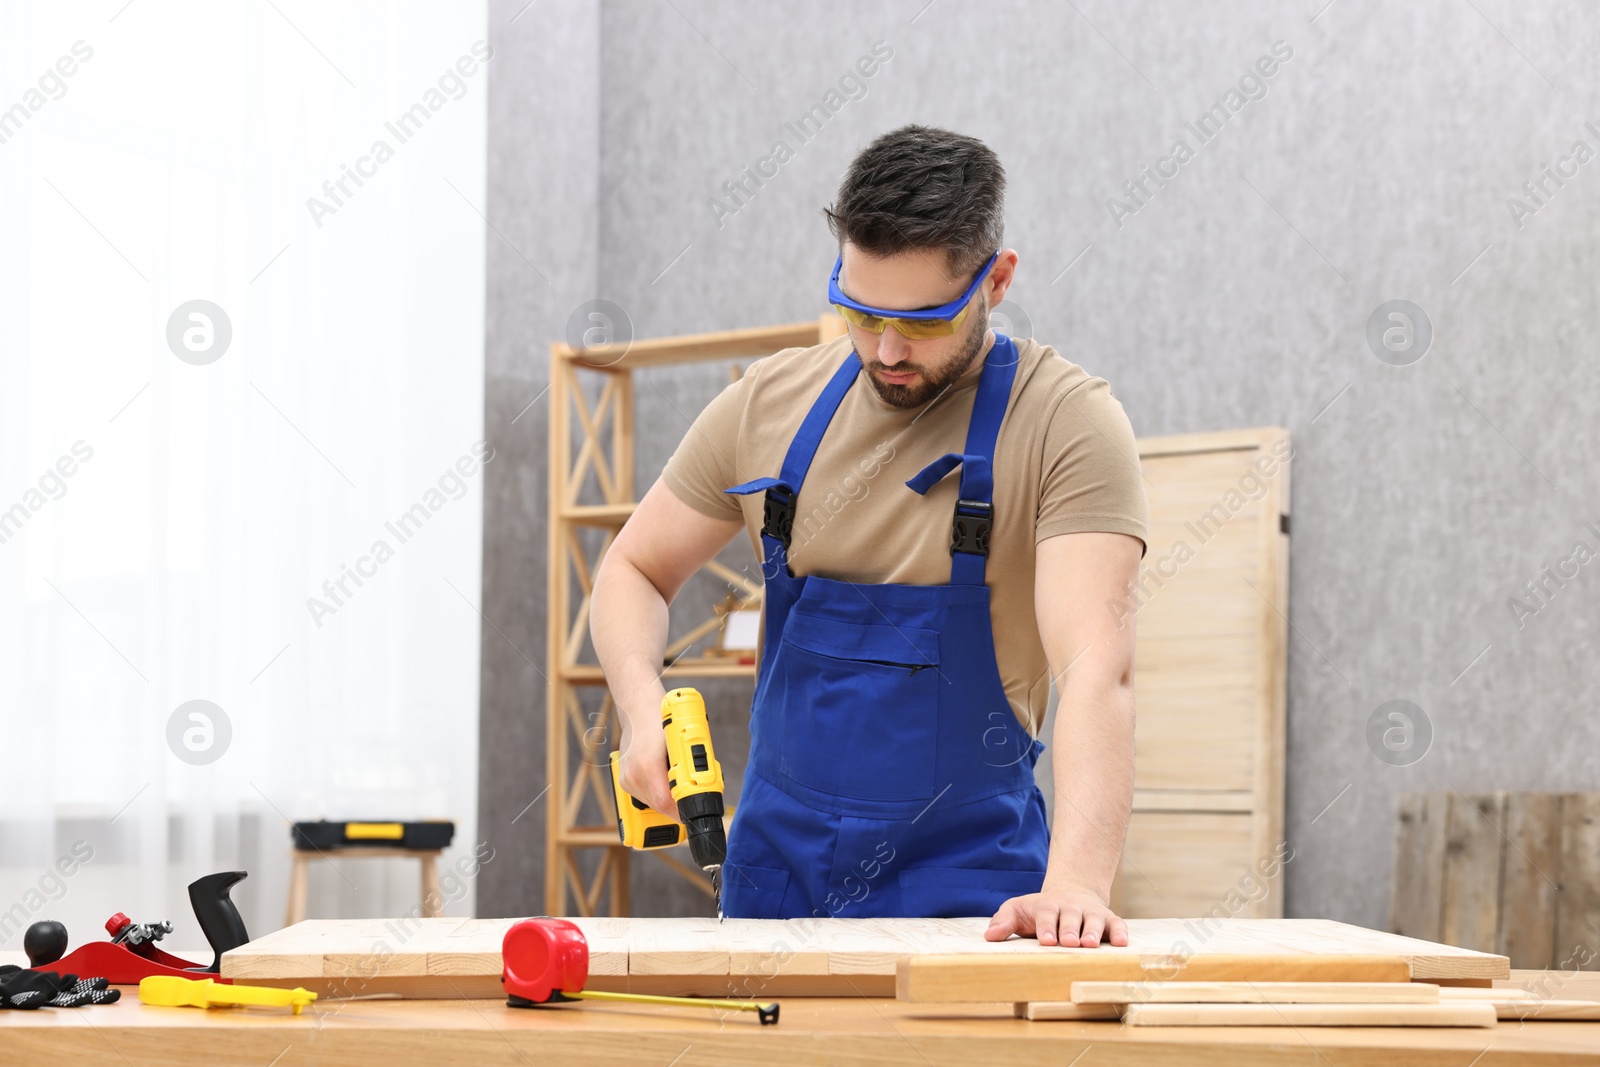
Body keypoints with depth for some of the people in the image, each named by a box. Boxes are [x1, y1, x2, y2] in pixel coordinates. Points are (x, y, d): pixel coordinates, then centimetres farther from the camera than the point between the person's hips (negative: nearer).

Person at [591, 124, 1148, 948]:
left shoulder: (1067, 421, -14)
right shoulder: (771, 402, 0)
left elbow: (1095, 665, -26)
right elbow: (634, 570, 11)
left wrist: (1075, 882, -40)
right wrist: (644, 710, -10)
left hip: (968, 888, -4)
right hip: (775, 864, 4)